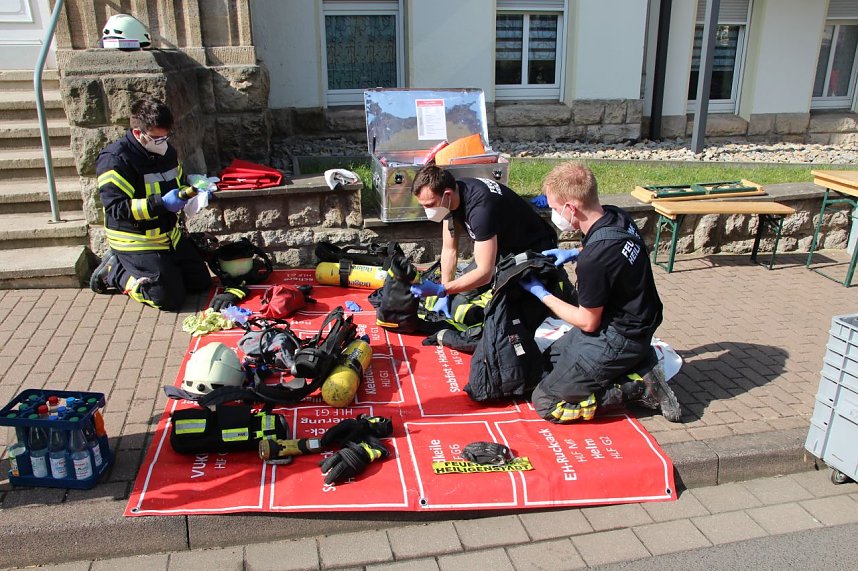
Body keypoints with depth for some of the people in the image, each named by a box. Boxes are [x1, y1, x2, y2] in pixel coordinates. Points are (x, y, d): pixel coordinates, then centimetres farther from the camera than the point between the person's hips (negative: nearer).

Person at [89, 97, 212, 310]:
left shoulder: (166, 151, 6)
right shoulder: (115, 160, -19)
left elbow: (178, 182, 23)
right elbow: (116, 208, -26)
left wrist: (188, 192, -1)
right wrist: (161, 204, -33)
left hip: (170, 236, 8)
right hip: (136, 243, -8)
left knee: (201, 282, 8)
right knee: (170, 297, -16)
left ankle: (132, 268, 19)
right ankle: (116, 271, 7)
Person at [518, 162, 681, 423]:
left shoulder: (594, 259, -31)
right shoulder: (616, 216, -6)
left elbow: (588, 323, -16)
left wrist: (542, 294, -6)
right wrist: (574, 253, 6)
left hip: (618, 340, -9)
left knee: (545, 403, -5)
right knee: (549, 360, 21)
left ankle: (639, 388, -4)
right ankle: (636, 365, 11)